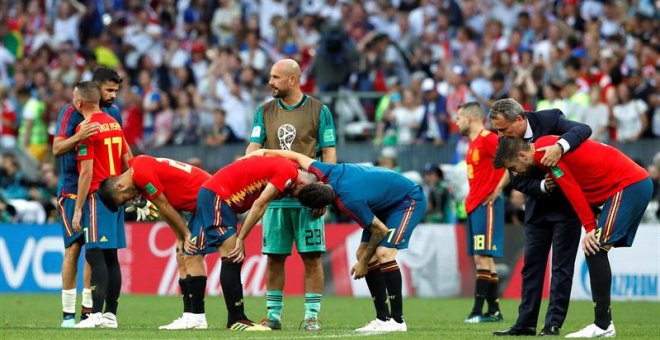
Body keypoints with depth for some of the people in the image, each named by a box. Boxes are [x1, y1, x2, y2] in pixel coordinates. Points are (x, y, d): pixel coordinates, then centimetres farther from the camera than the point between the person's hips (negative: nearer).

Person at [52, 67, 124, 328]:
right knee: (73, 247, -8)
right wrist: (78, 136, -36)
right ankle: (68, 313, -5)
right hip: (72, 189, -6)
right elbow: (57, 149, -19)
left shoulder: (113, 112, 8)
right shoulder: (72, 112, -11)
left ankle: (89, 310, 10)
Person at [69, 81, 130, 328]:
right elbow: (126, 163, 17)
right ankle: (111, 314, 10)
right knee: (110, 256, 9)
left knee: (95, 255, -10)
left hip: (97, 196, -8)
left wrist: (78, 209, -12)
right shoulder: (114, 123, 12)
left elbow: (86, 173, -15)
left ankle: (96, 314, -16)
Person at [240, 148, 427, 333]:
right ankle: (382, 318, 3)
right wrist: (264, 152, 0)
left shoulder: (350, 201, -37)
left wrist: (364, 263, -13)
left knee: (384, 253, -24)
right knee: (362, 253, 1)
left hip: (411, 199, -9)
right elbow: (299, 157, 2)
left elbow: (380, 230, -25)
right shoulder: (330, 172, -18)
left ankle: (397, 320, -20)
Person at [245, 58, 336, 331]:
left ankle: (312, 315, 2)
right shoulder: (265, 112, 10)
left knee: (311, 257, -3)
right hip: (274, 195, 3)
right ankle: (273, 315, 11)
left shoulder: (318, 111, 1)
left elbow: (329, 154, 0)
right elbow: (253, 148, 4)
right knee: (274, 257, 4)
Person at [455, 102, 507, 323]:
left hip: (487, 204, -10)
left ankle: (478, 311, -13)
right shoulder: (473, 143, 17)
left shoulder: (488, 139, -11)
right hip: (474, 205, 10)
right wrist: (471, 198, 12)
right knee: (481, 258, 9)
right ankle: (493, 311, 11)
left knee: (483, 257, -11)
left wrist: (496, 191, -16)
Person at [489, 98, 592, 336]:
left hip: (566, 203, -5)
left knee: (561, 265, -3)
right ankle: (526, 323, 10)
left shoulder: (549, 119, -20)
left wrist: (559, 147, -50)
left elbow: (583, 130, -33)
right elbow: (518, 182, -9)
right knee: (532, 264, 6)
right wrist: (542, 186, -29)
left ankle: (554, 323, -2)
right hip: (537, 207, 5)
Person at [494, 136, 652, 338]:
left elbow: (573, 191, -16)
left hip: (628, 185, -10)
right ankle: (604, 323, 8)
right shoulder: (547, 147, 16)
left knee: (595, 250, -13)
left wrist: (590, 228, -15)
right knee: (595, 250, 9)